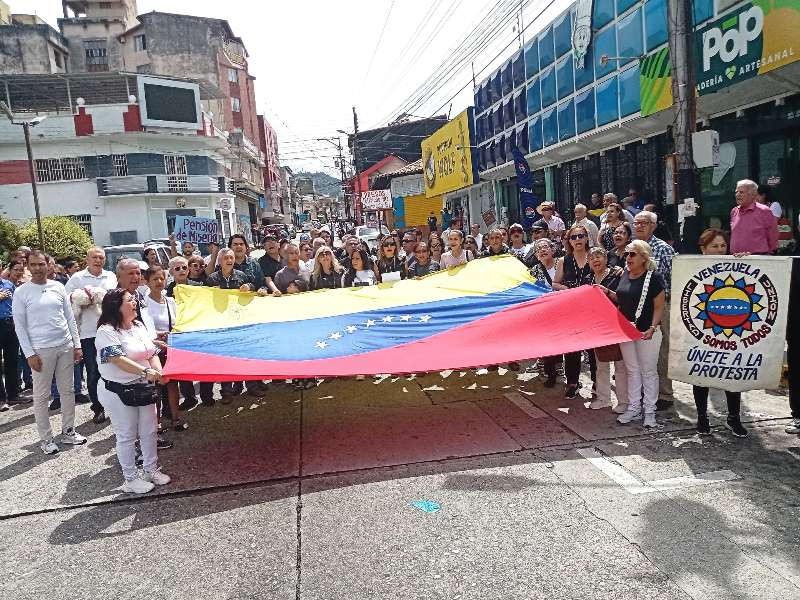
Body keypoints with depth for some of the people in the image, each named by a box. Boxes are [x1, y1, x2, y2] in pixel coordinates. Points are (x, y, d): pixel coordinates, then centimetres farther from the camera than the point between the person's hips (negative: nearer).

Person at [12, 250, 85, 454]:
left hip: (66, 346, 3)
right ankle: (45, 438, 15)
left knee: (68, 391, 10)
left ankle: (68, 431, 23)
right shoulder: (21, 292, -3)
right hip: (41, 350, -3)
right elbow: (19, 325, -3)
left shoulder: (58, 287, 6)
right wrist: (29, 354, -9)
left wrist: (77, 345, 7)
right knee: (41, 396, 4)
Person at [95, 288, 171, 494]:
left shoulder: (139, 326, 8)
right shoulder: (107, 331, -15)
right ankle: (131, 479, 20)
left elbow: (153, 353, 8)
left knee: (150, 431, 14)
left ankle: (151, 469, 31)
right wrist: (146, 371, -32)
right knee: (127, 436, 5)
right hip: (118, 392, -7)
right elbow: (119, 360, -25)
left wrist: (159, 372, -10)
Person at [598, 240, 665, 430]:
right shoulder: (625, 275, 8)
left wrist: (652, 328, -22)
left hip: (646, 332, -6)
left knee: (648, 371, 4)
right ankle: (634, 408, 22)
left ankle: (649, 411, 14)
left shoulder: (654, 277, -11)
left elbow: (659, 306, -12)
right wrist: (607, 292, 5)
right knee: (632, 370, 13)